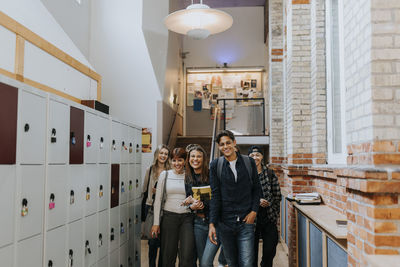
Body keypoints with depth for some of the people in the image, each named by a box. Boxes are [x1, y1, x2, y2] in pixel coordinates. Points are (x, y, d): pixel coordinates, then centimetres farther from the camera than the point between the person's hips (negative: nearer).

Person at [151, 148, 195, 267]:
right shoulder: (165, 174, 3)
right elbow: (158, 199, 4)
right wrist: (156, 223, 2)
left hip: (187, 218, 0)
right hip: (169, 217, 0)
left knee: (187, 256, -8)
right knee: (168, 256, 6)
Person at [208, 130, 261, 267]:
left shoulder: (249, 162, 2)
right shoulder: (215, 165, 0)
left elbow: (256, 189, 9)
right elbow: (215, 195, -2)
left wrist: (254, 211, -4)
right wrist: (212, 224, -7)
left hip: (246, 221, 0)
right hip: (224, 223, 0)